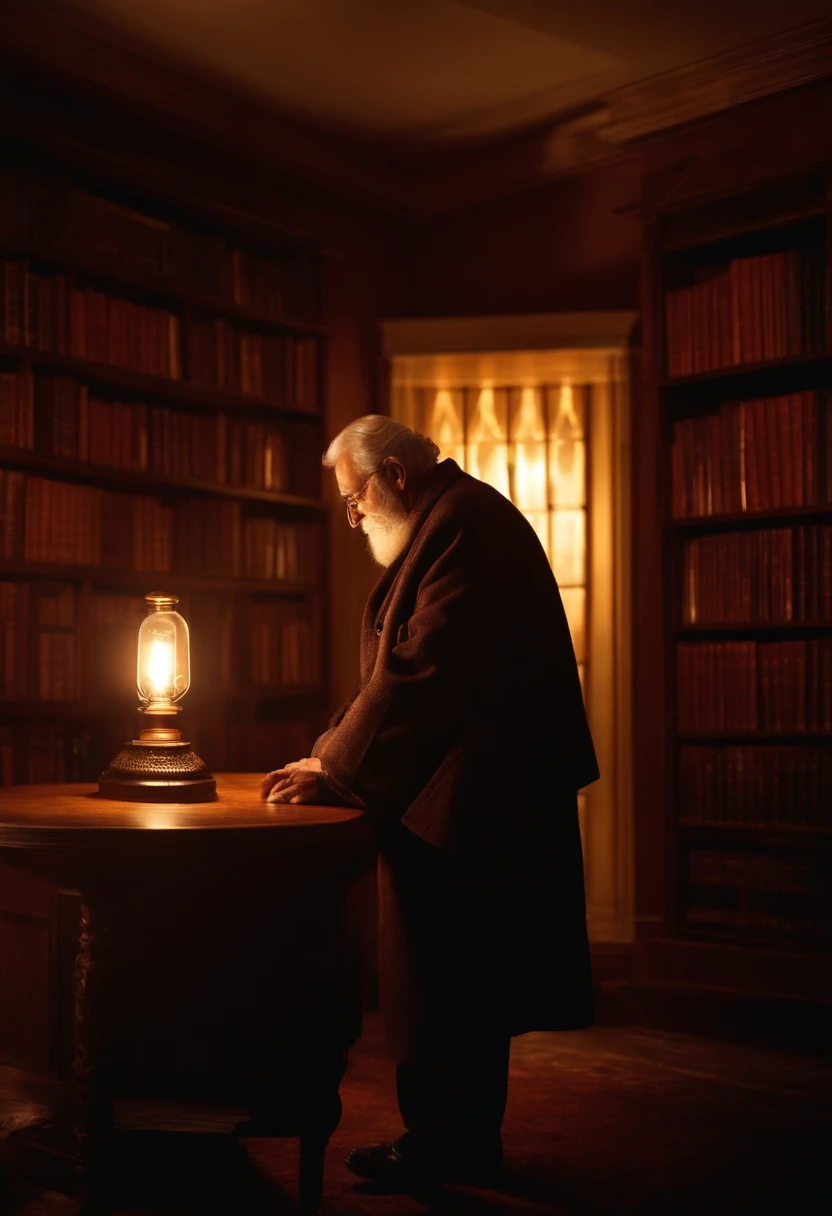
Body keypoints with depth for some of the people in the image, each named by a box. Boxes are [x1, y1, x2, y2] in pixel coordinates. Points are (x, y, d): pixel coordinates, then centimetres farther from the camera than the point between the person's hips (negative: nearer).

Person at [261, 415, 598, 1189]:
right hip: (472, 798, 10)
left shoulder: (464, 523, -16)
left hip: (469, 797, -10)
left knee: (445, 979, 0)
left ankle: (451, 1145, 14)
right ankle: (461, 1138, 28)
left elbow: (421, 670, -23)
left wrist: (336, 768, -16)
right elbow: (398, 668, 18)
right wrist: (326, 755, 9)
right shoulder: (451, 523, 18)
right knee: (463, 978, 16)